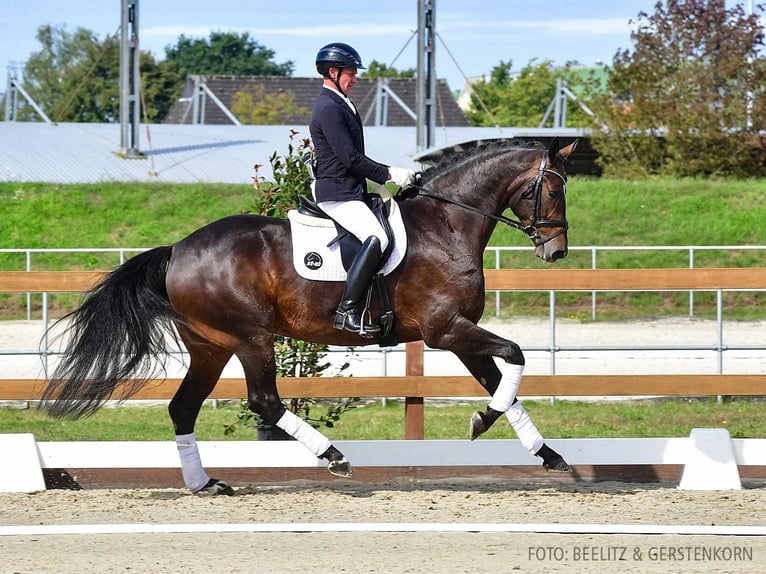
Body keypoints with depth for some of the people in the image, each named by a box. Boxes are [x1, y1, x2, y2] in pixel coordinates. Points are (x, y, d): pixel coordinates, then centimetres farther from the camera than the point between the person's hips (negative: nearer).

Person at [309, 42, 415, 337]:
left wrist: (388, 172, 12)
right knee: (376, 238, -29)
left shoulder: (339, 105, 19)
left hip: (351, 191, 11)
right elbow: (350, 159, -19)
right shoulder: (329, 109, -14)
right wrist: (389, 175, -12)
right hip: (337, 194, -11)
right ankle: (348, 311, -31)